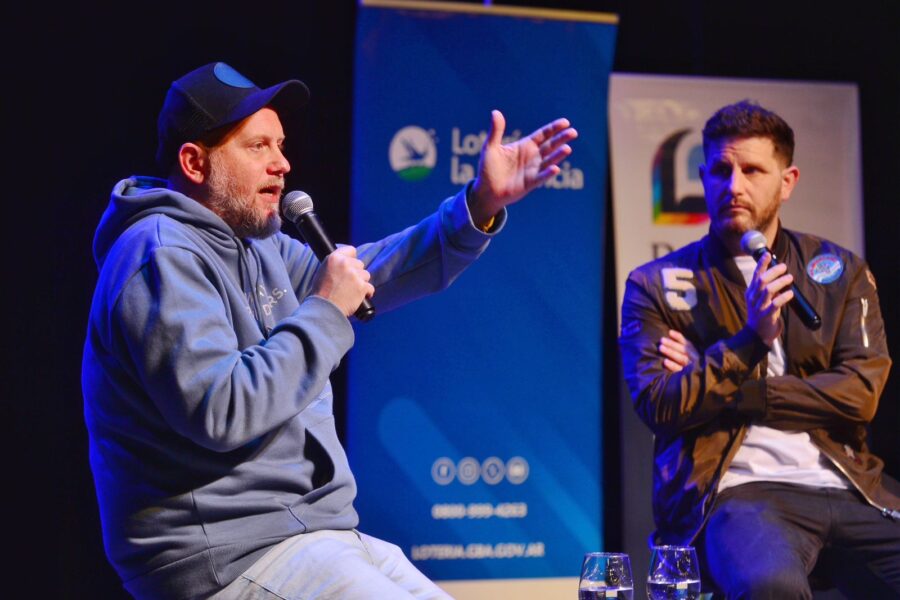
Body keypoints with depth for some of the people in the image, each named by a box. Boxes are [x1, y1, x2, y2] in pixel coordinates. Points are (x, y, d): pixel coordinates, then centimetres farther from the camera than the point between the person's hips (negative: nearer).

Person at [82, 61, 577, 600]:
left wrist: (480, 207, 6)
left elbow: (369, 276, 18)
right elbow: (221, 411, -27)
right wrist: (326, 311, -17)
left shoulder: (256, 245, 13)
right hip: (230, 556, -9)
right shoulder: (163, 257, -16)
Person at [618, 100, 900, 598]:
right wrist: (750, 339, -16)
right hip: (736, 490, -3)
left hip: (847, 488, 4)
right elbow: (657, 406, -4)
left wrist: (726, 387, -4)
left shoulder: (841, 271, 13)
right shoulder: (655, 286, 6)